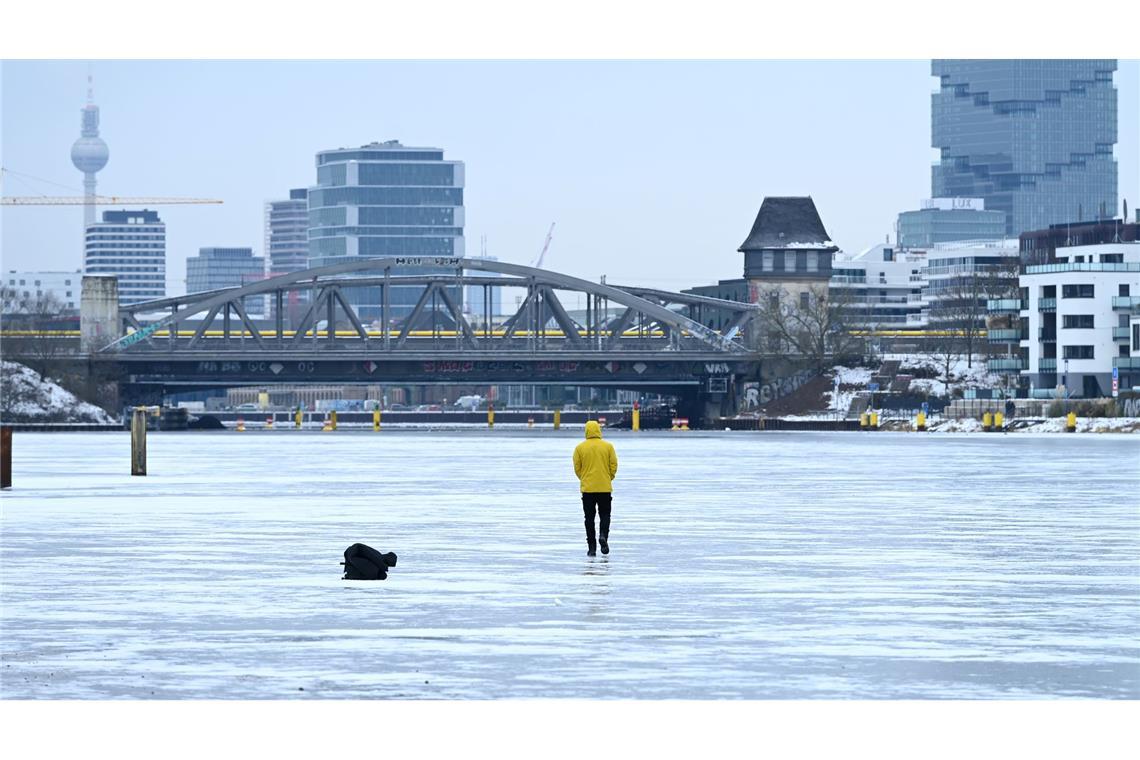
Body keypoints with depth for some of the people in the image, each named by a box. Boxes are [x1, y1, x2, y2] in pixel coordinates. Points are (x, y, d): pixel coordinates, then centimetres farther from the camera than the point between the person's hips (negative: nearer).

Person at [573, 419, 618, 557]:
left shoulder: (580, 448, -2)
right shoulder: (608, 446, -2)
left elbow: (577, 468, 1)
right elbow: (613, 466, -1)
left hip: (587, 488, 0)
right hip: (605, 488, 0)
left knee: (589, 517, 7)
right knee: (605, 514, 12)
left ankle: (592, 547, 5)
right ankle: (603, 535, -15)